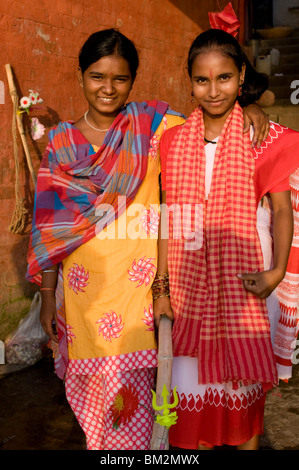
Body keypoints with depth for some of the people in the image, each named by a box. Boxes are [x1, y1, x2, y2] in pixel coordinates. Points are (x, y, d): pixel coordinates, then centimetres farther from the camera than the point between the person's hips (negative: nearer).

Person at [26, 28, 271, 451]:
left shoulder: (152, 123, 1)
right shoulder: (62, 140, 4)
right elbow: (49, 224, 4)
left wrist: (247, 108, -23)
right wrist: (48, 297, 4)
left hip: (138, 282, -1)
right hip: (83, 285, 2)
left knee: (130, 389, 6)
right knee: (92, 388, 11)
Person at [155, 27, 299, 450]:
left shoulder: (262, 139, -5)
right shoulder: (174, 141, 2)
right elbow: (169, 219, 5)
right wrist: (161, 286, 2)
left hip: (244, 285, -2)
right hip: (190, 284, 2)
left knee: (242, 382, 10)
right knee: (192, 387, 8)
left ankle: (247, 443, 34)